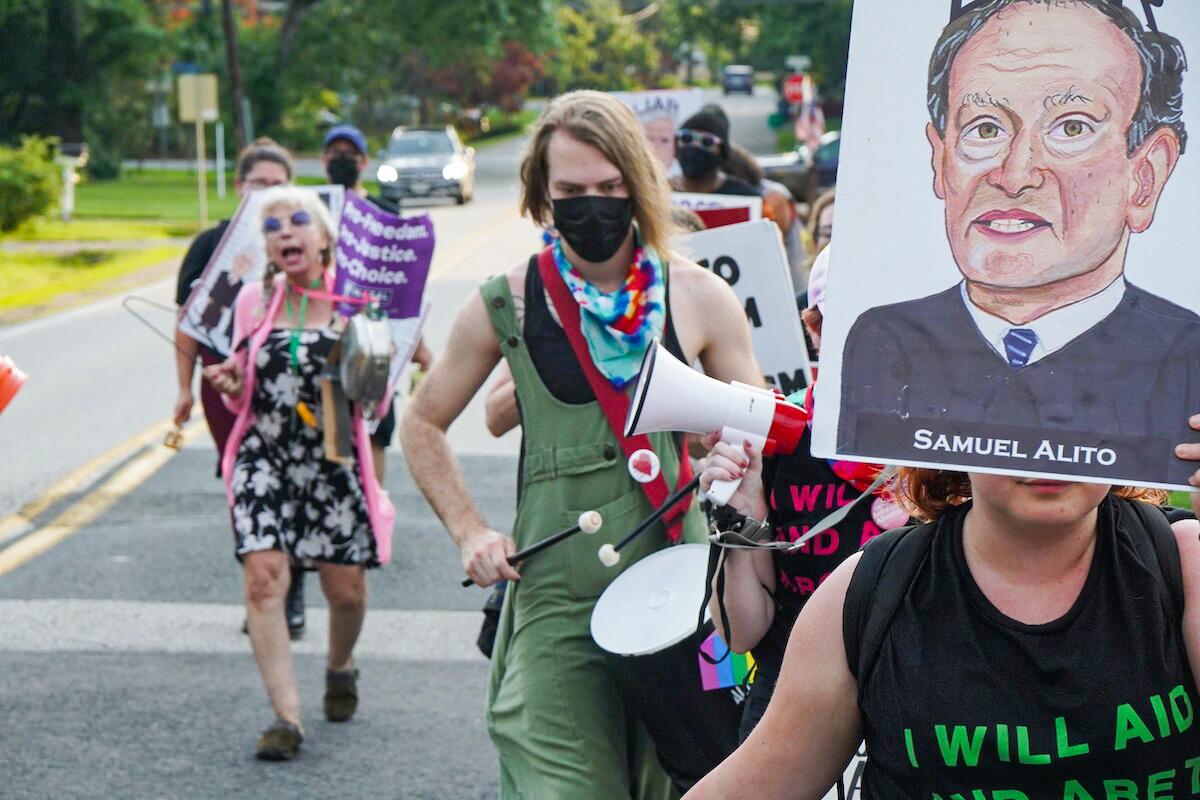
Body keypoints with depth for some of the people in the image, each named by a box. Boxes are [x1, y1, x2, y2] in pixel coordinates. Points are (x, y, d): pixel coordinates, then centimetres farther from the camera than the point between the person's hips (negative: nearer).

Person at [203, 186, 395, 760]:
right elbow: (243, 398, 14)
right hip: (264, 456, 1)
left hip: (334, 457, -1)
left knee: (345, 587, 6)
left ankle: (340, 668, 40)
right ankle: (286, 717, -12)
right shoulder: (254, 301, 6)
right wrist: (231, 384, -8)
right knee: (264, 578, -15)